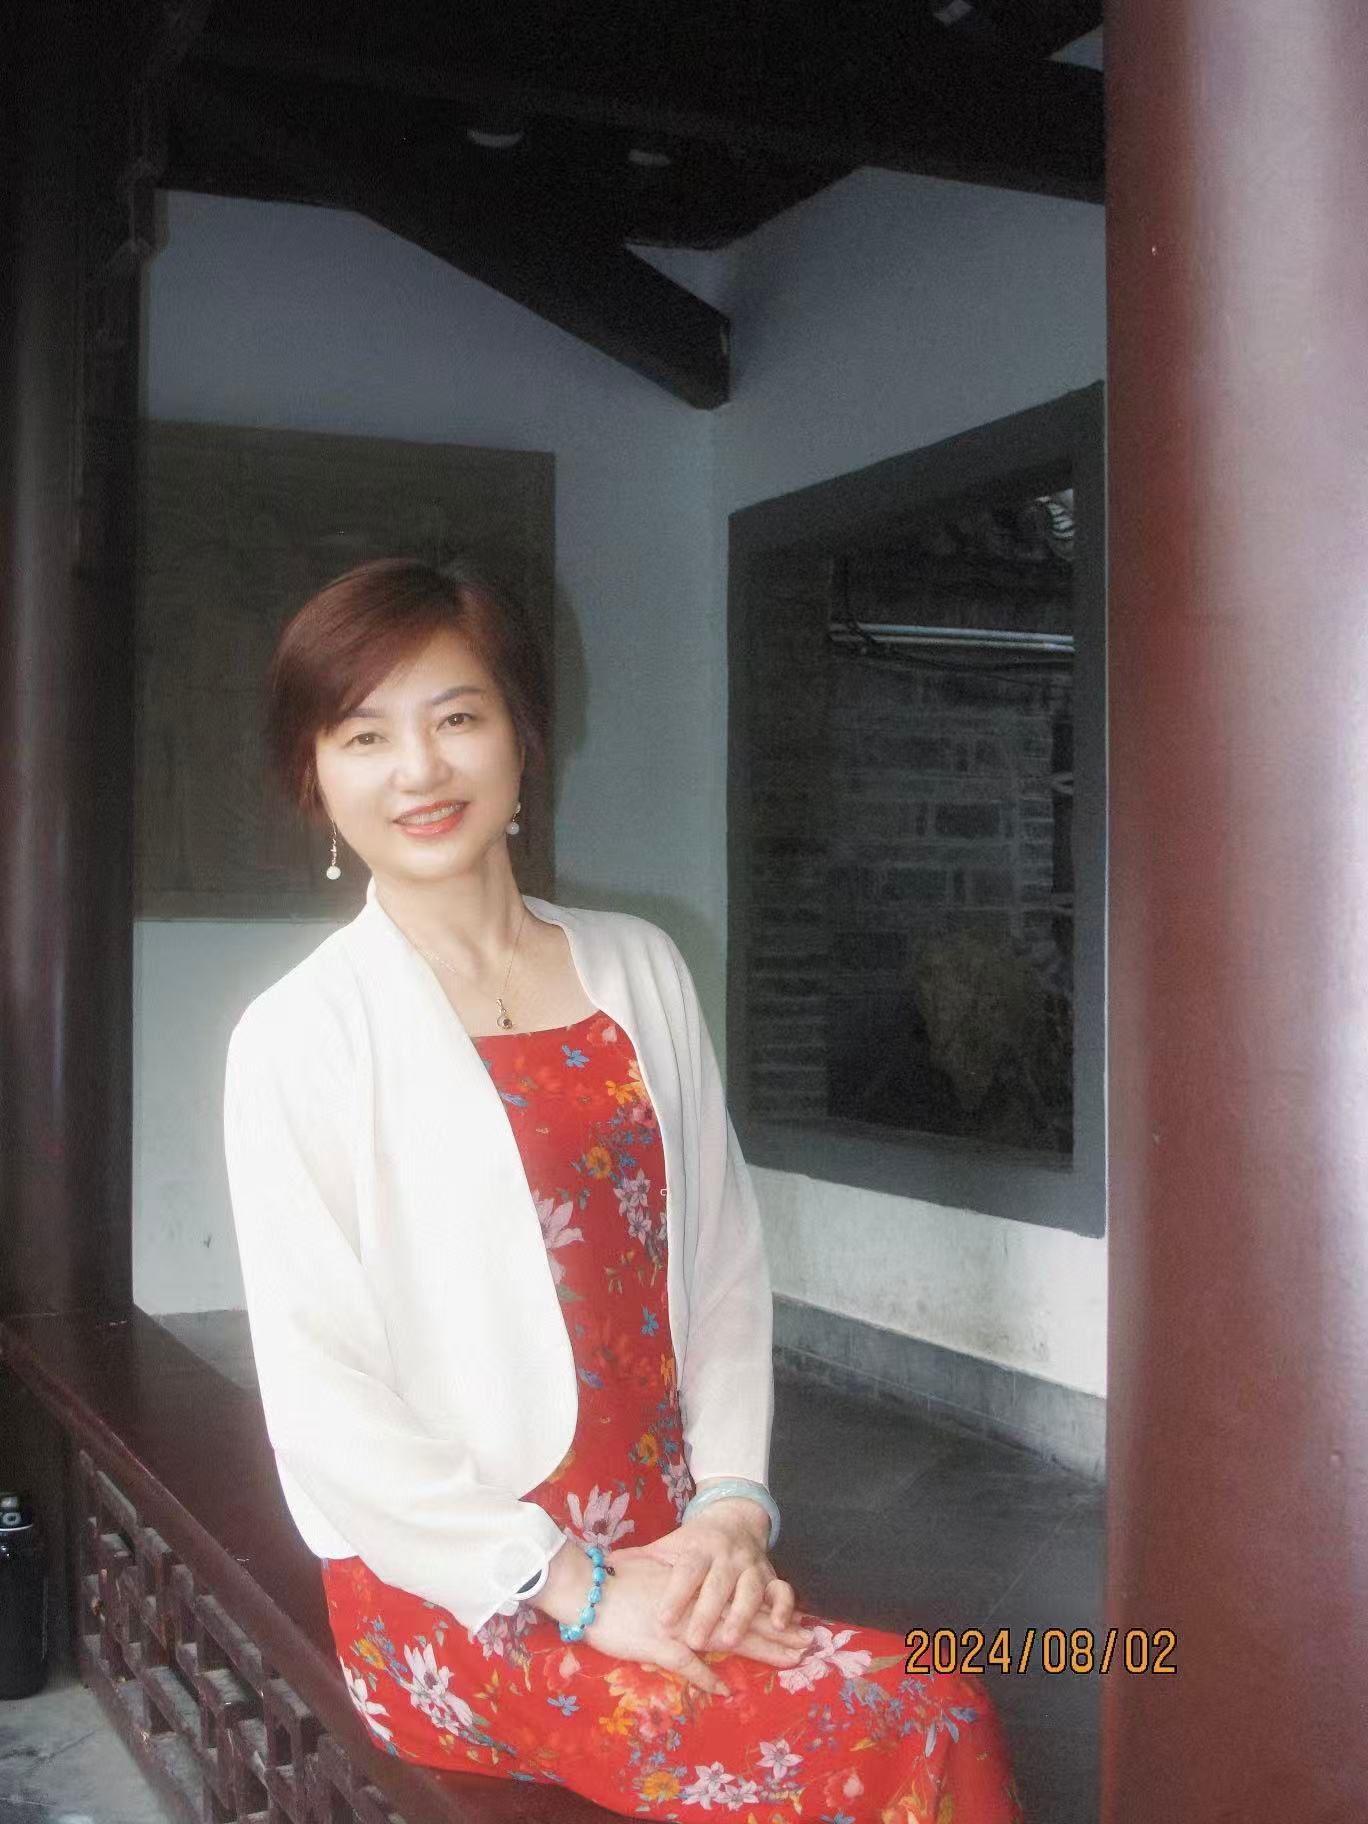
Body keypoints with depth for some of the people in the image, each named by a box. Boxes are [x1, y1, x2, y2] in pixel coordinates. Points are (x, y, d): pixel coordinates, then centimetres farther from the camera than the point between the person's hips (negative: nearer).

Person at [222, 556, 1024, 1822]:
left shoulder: (641, 971, 9)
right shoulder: (299, 1040, -6)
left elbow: (724, 1267, 9)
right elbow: (324, 1402, -9)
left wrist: (732, 1508, -4)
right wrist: (577, 1590, -13)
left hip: (673, 1549, 5)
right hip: (459, 1596, -5)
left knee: (945, 1712, -21)